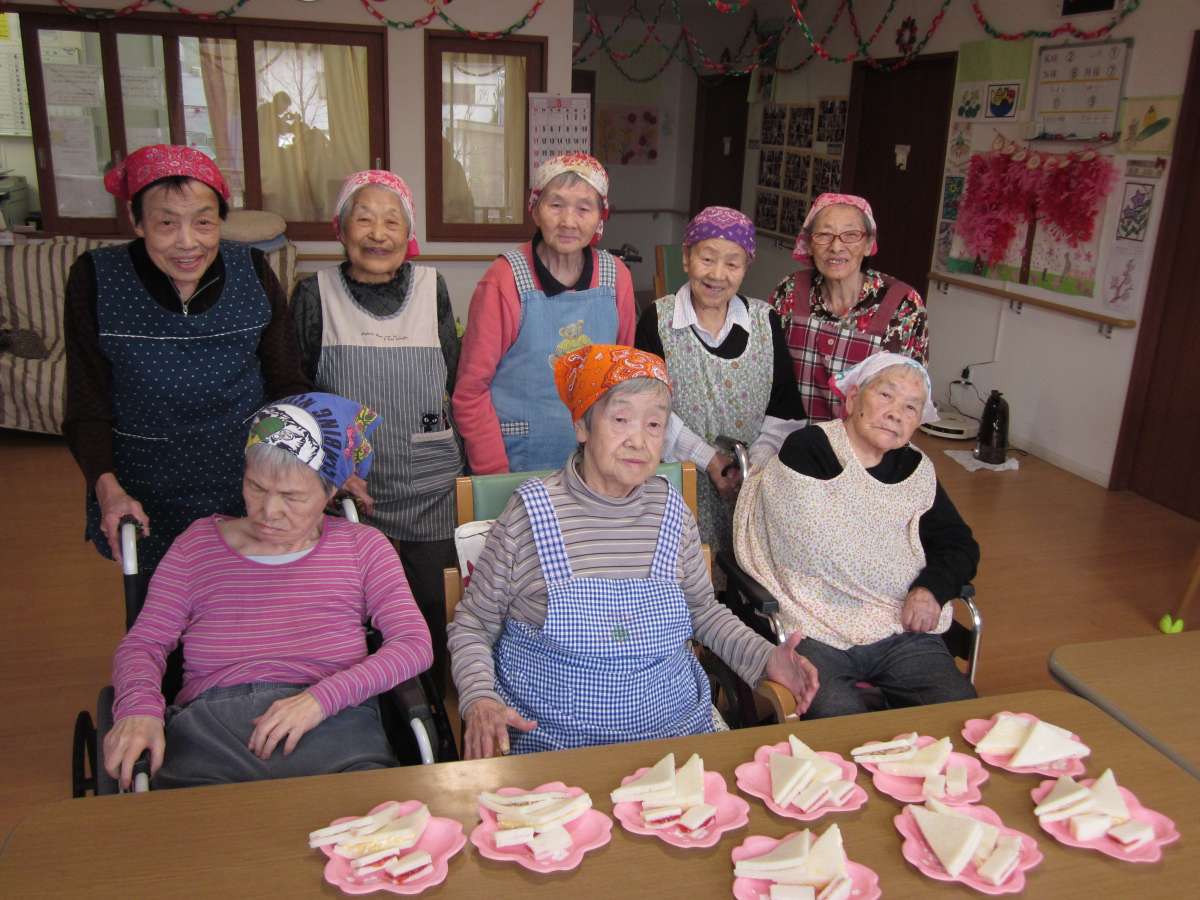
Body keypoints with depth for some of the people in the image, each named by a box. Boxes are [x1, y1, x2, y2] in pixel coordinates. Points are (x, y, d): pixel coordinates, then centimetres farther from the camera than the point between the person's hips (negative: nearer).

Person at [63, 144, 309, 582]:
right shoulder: (95, 279, -13)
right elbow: (87, 407, -9)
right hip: (145, 499, -1)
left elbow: (287, 385, -4)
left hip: (247, 485, 1)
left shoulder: (253, 272, -8)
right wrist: (107, 486, -25)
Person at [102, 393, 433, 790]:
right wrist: (139, 709, -9)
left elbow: (415, 644, 2)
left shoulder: (361, 546, 13)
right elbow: (143, 643, 15)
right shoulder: (200, 542, 17)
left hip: (332, 729, 0)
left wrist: (321, 698, -12)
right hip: (209, 730, 1)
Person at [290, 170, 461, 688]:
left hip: (428, 486, 1)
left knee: (427, 606, 10)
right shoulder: (315, 295, -2)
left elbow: (454, 384, 8)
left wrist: (468, 464, 6)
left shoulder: (431, 287, 2)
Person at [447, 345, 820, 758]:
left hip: (675, 725, 3)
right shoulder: (530, 515, -10)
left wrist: (765, 658, 1)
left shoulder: (671, 511, 1)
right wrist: (480, 700, -18)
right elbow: (472, 626, 0)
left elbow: (703, 610, 16)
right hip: (550, 739, -3)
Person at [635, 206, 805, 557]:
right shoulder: (658, 319, -3)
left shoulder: (765, 321, 3)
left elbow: (783, 410, 3)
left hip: (749, 485, 2)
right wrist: (706, 457, -12)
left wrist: (756, 463, -8)